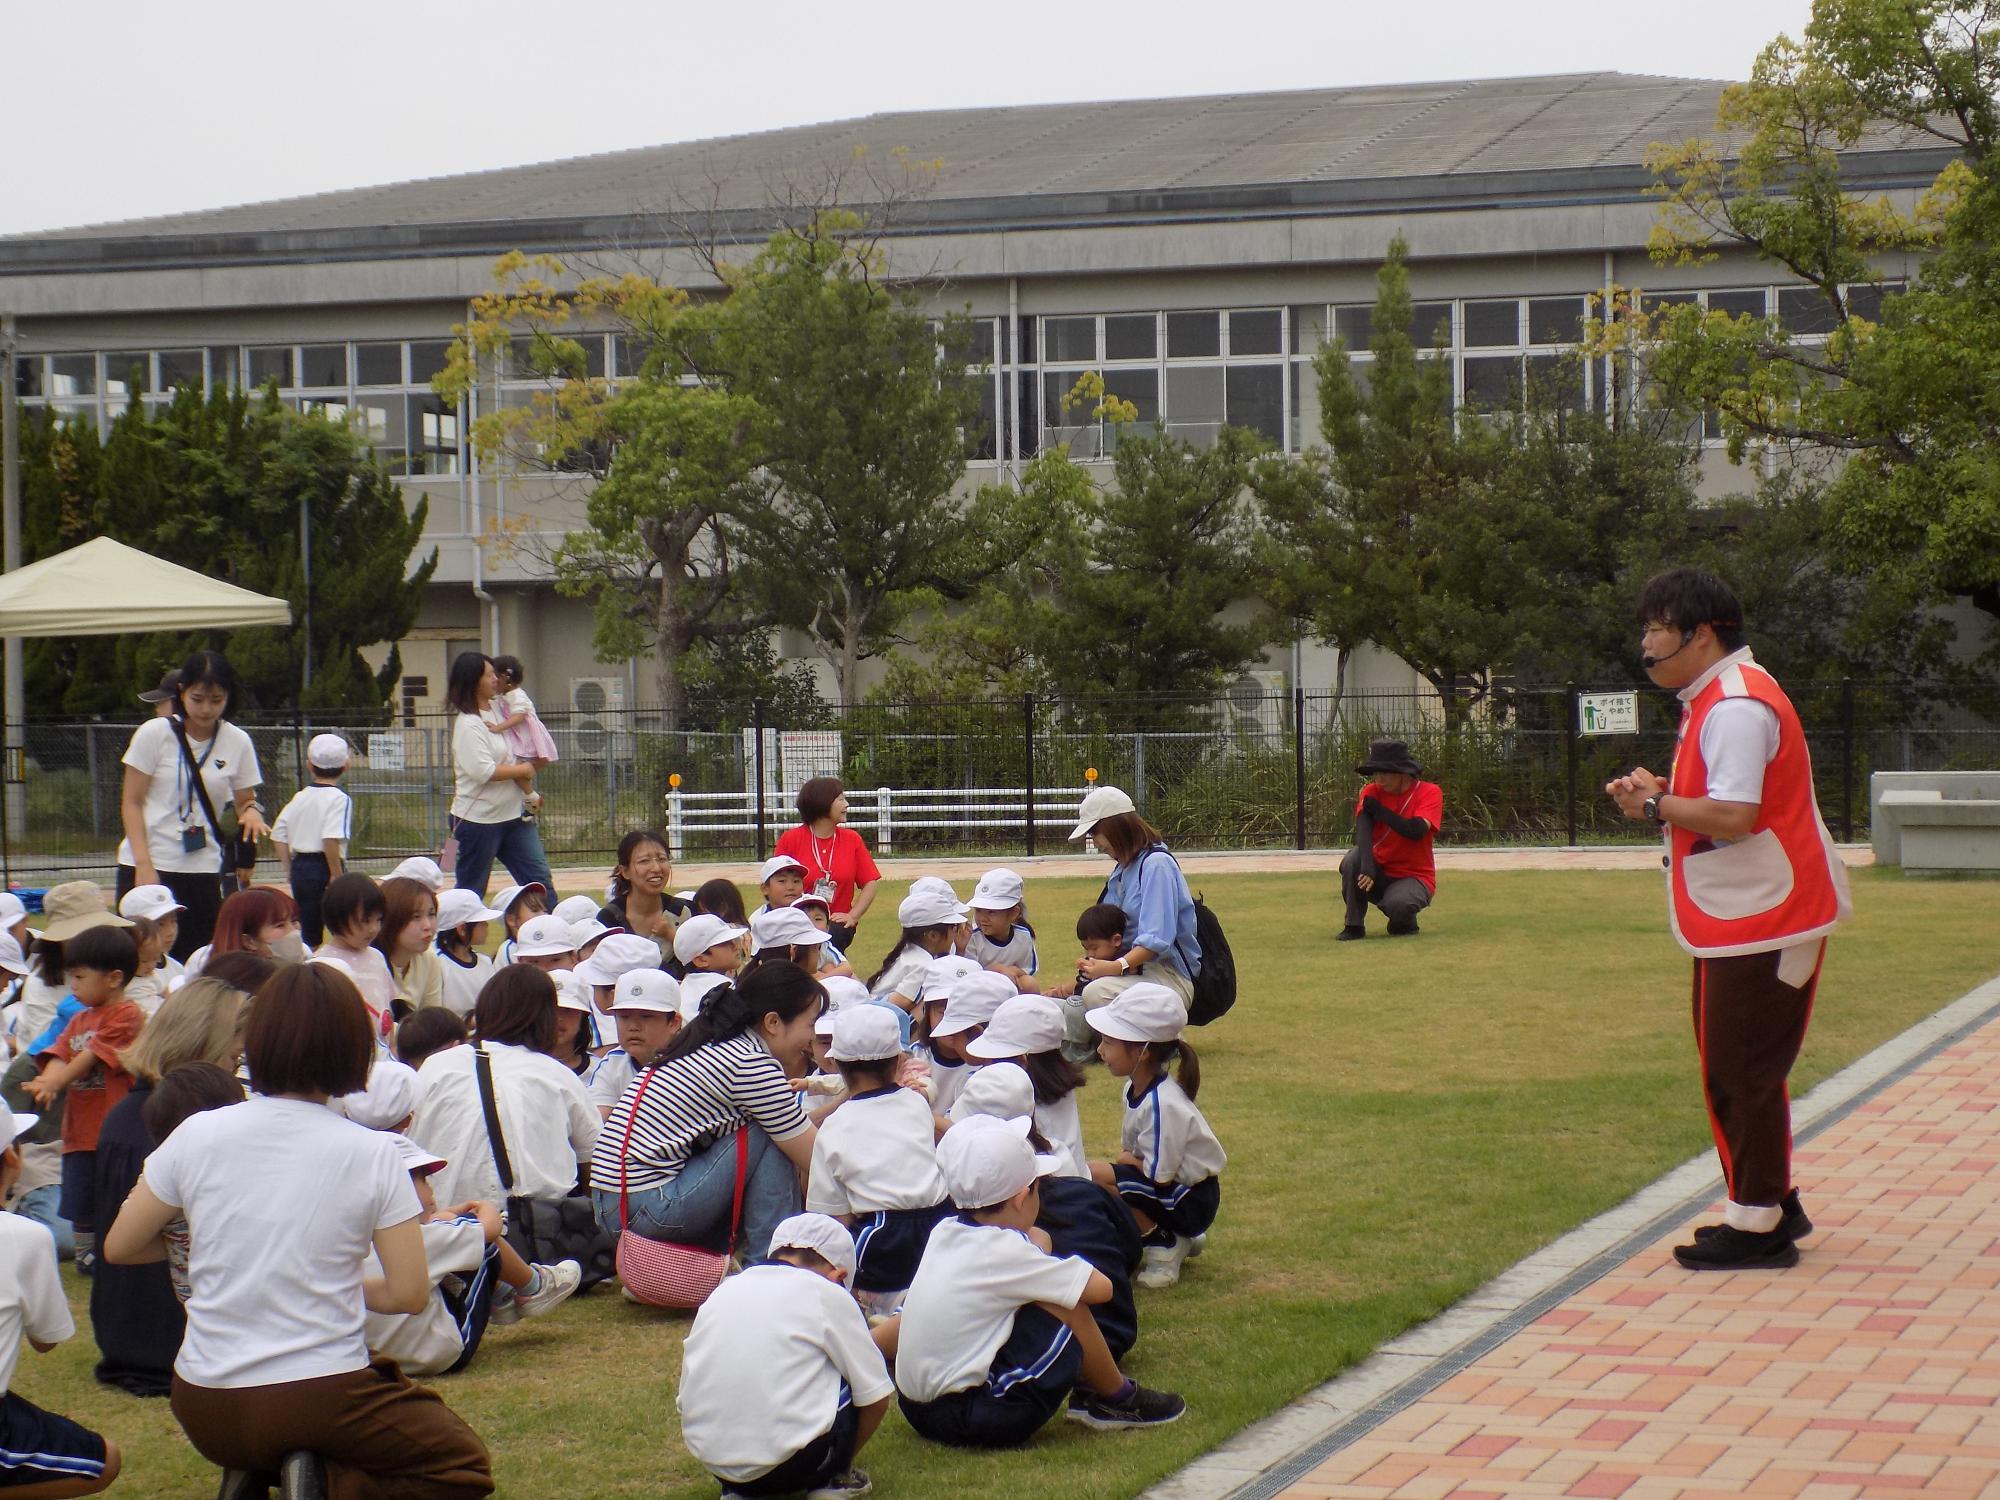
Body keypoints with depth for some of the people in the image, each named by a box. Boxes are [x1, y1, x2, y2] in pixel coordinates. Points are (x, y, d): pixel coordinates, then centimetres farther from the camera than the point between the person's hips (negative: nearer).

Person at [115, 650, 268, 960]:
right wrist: (144, 865, -13)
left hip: (205, 869, 2)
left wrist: (251, 811, -14)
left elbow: (245, 800, 12)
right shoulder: (155, 733, -4)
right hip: (148, 866, -2)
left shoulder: (237, 742, 3)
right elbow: (131, 803, -3)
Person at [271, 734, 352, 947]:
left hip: (299, 866, 7)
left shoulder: (299, 797, 11)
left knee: (308, 929, 14)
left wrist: (290, 870, 19)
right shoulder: (339, 799, -11)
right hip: (323, 869, -7)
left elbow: (279, 835, 12)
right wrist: (337, 876, -17)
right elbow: (331, 840, -23)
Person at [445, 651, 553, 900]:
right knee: (471, 892, 2)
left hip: (514, 814, 8)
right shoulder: (468, 724, -15)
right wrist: (523, 770, -11)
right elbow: (483, 771, -24)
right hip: (479, 820, -8)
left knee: (538, 877, 5)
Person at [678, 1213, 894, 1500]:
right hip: (789, 1463, -5)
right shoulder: (827, 1294, 3)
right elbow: (876, 1398, 6)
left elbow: (687, 1396, 20)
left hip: (709, 1460, 5)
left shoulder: (723, 1291, 16)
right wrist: (841, 1463, 23)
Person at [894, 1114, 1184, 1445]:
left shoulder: (945, 1232, 4)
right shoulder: (1002, 1250, -18)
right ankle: (1118, 1400, 11)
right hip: (969, 1421, -9)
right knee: (1066, 1303, -11)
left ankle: (1088, 1390, 19)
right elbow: (1100, 1288, -13)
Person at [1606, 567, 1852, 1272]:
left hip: (1764, 917, -11)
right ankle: (1773, 1206, 27)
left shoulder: (1737, 706, -20)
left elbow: (1732, 816, -28)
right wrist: (1662, 796, 3)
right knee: (1738, 1071, 17)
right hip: (1737, 920, 11)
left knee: (1741, 1073, -6)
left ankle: (1757, 1227, 1)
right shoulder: (1715, 699, 15)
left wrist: (1656, 805, -14)